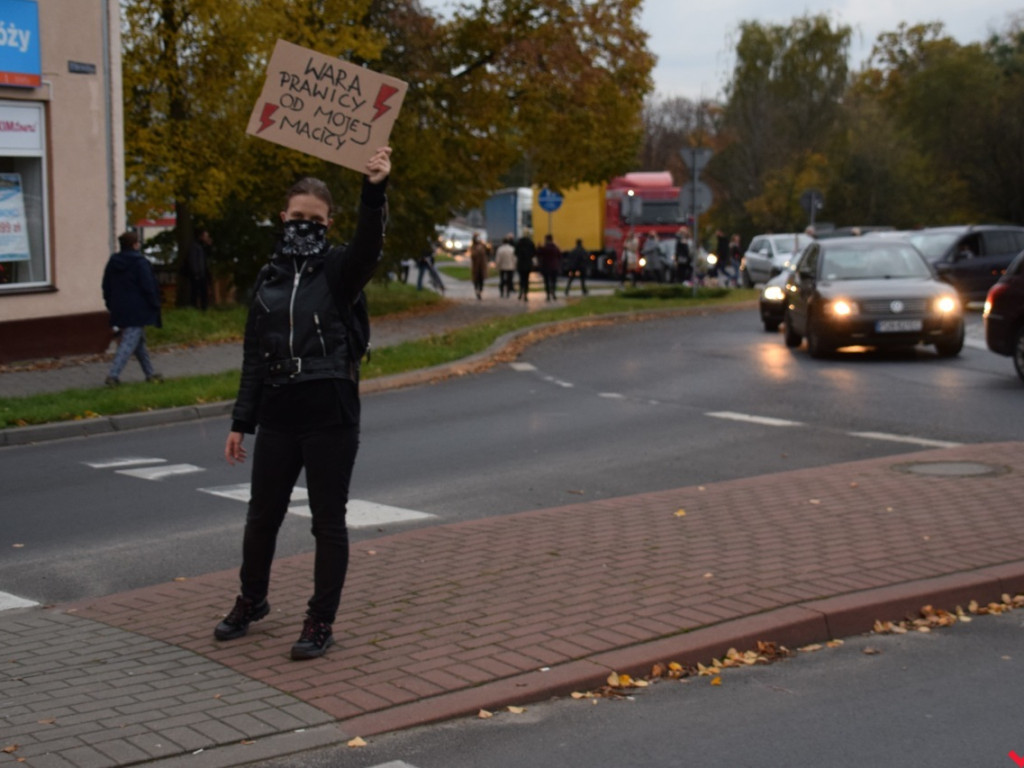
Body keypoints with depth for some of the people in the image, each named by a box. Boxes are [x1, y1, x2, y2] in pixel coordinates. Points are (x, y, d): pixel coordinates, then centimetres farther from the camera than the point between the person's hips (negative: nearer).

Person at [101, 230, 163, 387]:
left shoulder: (112, 262, 9)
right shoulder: (139, 262, -13)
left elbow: (107, 287, 14)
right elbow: (148, 287, -14)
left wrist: (111, 305, 21)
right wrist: (155, 305, -4)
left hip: (119, 309, 8)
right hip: (136, 310, -8)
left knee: (140, 341, 18)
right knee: (130, 342, -9)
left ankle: (150, 373, 25)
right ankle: (113, 374, -19)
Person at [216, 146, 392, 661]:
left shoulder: (339, 269, -2)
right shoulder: (268, 279, 9)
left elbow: (369, 244, -26)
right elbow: (254, 356, 12)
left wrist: (374, 192, -44)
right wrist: (241, 422, 9)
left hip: (330, 415, -4)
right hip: (277, 415, 4)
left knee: (328, 521, 4)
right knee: (262, 514, 15)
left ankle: (320, 622, 17)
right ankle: (252, 601, 38)